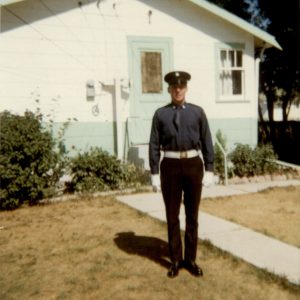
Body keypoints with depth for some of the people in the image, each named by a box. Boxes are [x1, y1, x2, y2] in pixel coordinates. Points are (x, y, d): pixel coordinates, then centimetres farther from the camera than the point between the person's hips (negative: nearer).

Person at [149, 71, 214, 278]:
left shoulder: (197, 112, 5)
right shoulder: (160, 114, 3)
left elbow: (207, 142, 4)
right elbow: (154, 145, 1)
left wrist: (209, 170, 0)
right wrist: (154, 174, -3)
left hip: (193, 165, 1)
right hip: (170, 166, 0)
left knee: (192, 215, 11)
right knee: (172, 216, 8)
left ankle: (191, 259, 26)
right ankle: (175, 260, 24)